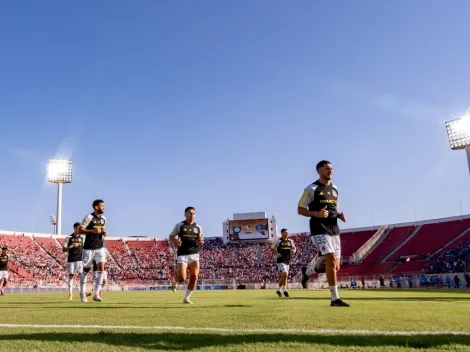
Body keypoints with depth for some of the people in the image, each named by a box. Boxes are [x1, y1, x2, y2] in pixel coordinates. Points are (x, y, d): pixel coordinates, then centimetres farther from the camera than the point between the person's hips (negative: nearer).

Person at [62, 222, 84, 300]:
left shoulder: (82, 238, 12)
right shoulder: (68, 238, 3)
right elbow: (64, 249, -2)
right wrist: (71, 246, -18)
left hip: (80, 259, 2)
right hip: (71, 260, -2)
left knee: (82, 275, -8)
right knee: (71, 276, 0)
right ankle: (70, 294, 7)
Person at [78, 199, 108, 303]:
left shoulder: (103, 219, 9)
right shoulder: (89, 217, -10)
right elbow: (80, 230, -12)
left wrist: (104, 233, 1)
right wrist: (92, 231, -24)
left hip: (100, 247, 5)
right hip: (89, 248, -4)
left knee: (101, 268, -10)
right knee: (86, 270, 8)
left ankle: (96, 294, -6)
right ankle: (82, 292, 29)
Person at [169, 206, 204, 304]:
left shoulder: (198, 228, 11)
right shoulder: (179, 225, 4)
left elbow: (201, 242, 18)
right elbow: (170, 237, 10)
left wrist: (201, 242, -7)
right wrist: (176, 241, -13)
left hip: (194, 255, 3)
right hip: (182, 255, -3)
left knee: (194, 277, -8)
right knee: (182, 278, -12)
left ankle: (186, 298, 11)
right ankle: (175, 281, 26)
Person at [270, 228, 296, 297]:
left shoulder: (290, 241, 9)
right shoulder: (278, 241, -5)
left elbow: (294, 248, 17)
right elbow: (272, 248, 1)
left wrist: (294, 251, -7)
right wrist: (277, 254, -14)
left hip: (287, 261, 6)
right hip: (281, 261, -6)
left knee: (283, 276, 13)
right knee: (285, 274, -20)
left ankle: (278, 290, 29)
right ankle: (285, 290, -9)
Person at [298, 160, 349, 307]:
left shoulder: (335, 189, 15)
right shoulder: (311, 189, -6)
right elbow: (300, 210, -4)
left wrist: (340, 215, 3)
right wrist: (317, 214, -20)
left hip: (334, 230, 7)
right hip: (320, 231, -7)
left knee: (335, 266, 6)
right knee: (331, 261, -17)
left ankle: (307, 271, 31)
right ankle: (335, 299, -8)